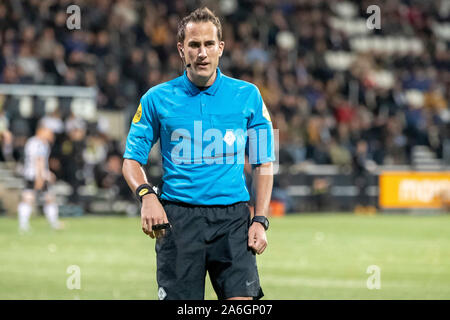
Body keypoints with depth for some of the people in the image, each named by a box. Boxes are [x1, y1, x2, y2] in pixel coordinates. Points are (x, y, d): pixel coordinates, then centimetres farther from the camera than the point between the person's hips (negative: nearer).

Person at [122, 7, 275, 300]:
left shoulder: (248, 96, 7)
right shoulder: (157, 99, 5)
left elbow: (263, 162, 11)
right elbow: (132, 160, 9)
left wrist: (260, 220, 1)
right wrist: (146, 194, -11)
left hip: (233, 219, 0)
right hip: (177, 218, 0)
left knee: (242, 300, -14)